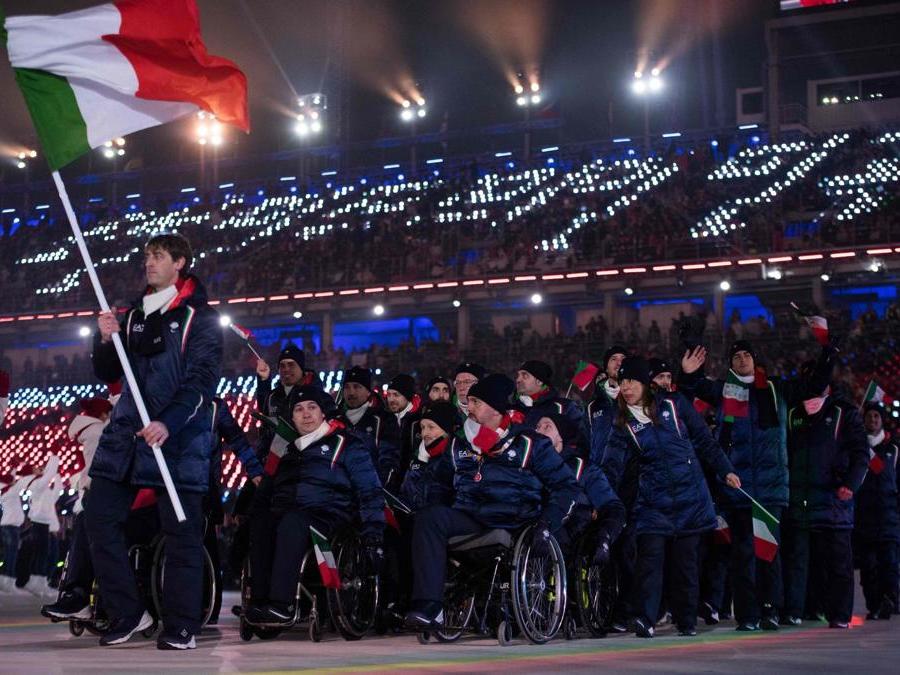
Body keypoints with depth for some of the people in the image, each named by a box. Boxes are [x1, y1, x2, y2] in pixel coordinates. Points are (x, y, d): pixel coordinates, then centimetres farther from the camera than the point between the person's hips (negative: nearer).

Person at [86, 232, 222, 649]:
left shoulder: (199, 317, -1)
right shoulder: (134, 315, 17)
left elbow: (202, 380, -11)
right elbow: (108, 375, 19)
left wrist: (168, 423, -24)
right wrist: (106, 340, -2)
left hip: (179, 439, -6)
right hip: (127, 433, 6)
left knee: (181, 532, -3)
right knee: (100, 517, -2)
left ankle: (181, 625, 3)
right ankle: (127, 613, 7)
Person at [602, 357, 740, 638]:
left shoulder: (674, 405, 3)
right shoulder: (624, 425, 5)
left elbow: (704, 441, 9)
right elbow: (612, 466, -2)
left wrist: (725, 471, 4)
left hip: (690, 498, 0)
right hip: (652, 503, 0)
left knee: (685, 560, 3)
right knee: (650, 557, -14)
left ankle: (687, 622, 13)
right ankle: (645, 620, -16)